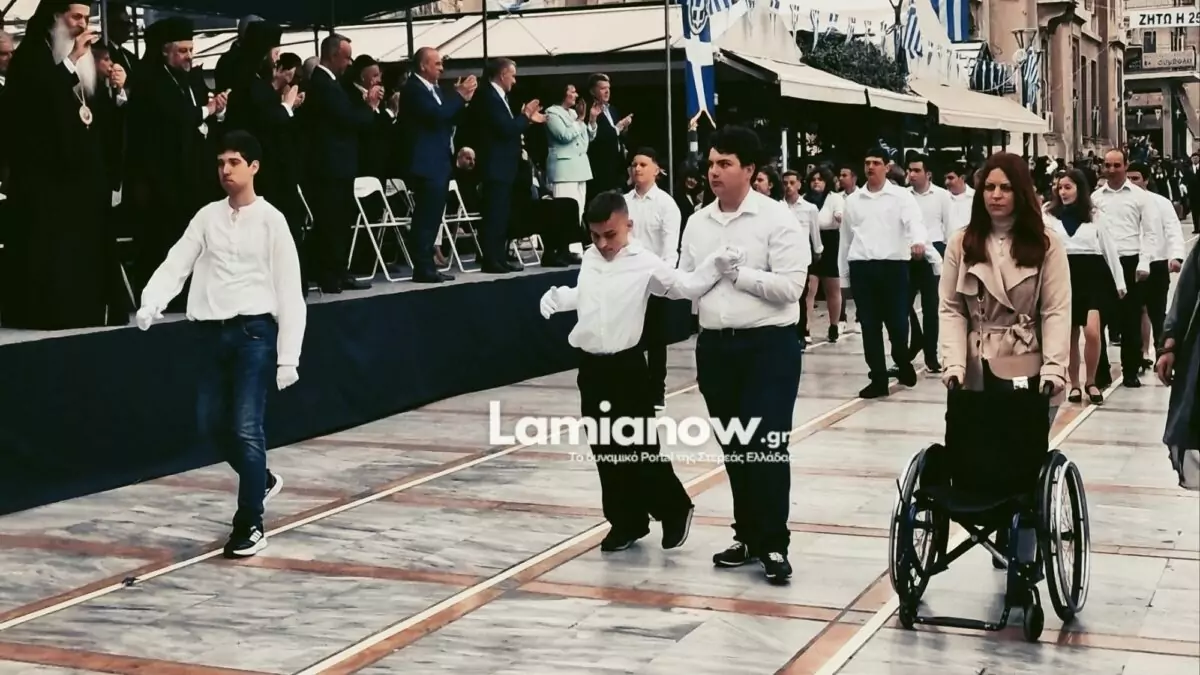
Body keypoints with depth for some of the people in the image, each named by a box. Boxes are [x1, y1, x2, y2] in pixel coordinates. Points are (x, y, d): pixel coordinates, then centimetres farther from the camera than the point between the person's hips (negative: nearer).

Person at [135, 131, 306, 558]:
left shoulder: (270, 220, -2)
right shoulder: (208, 216, 10)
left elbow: (289, 291, -4)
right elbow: (176, 264, 3)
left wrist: (288, 356, -9)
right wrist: (151, 303, -17)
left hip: (254, 330, -5)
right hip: (214, 330, 5)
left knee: (246, 427, -11)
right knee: (213, 422, 11)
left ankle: (250, 526, -3)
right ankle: (262, 480, 37)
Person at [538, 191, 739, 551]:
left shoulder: (644, 263, -10)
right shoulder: (590, 259, 9)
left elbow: (684, 286, -14)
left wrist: (716, 265, -27)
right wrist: (557, 296, 12)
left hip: (626, 365, -6)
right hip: (591, 366, 6)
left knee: (641, 448, -3)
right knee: (606, 451, 10)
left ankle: (675, 510, 18)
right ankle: (626, 523, 20)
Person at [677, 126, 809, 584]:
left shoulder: (776, 218, -8)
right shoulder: (697, 222, 10)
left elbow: (789, 286, -16)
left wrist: (736, 271, -14)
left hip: (769, 345, -6)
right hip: (715, 345, 6)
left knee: (767, 446, -5)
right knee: (733, 447, 13)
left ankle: (774, 544, 3)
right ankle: (748, 535, 25)